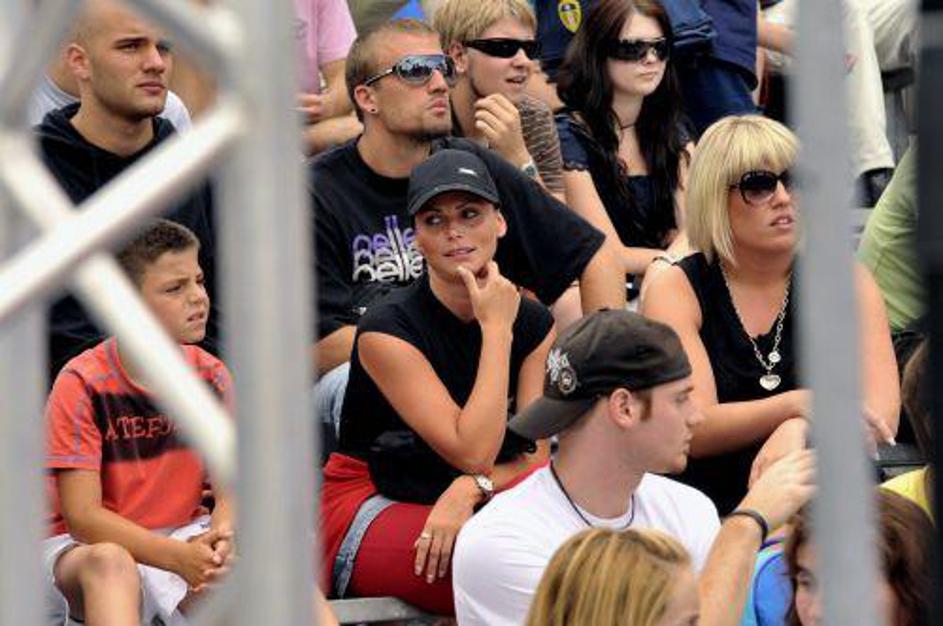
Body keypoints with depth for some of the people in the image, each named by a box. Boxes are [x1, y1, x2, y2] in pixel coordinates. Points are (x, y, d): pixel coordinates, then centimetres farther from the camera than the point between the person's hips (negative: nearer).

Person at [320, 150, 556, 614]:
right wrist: (497, 330, -17)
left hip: (461, 509, 5)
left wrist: (470, 490, -22)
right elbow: (473, 452, -21)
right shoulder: (387, 330, -14)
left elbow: (535, 459, -1)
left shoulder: (534, 324, 3)